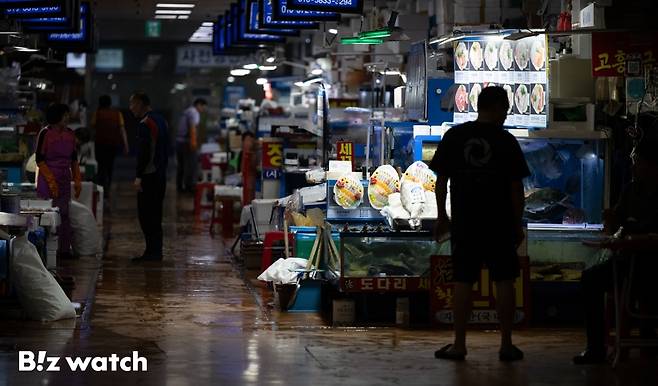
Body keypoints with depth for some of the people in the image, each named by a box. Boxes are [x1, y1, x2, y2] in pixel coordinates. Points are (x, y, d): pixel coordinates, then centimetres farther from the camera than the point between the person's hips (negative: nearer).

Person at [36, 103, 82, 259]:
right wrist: (51, 181, -15)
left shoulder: (70, 134, 8)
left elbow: (74, 159, 15)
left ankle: (64, 249, 9)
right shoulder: (45, 134, -9)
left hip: (64, 181, 5)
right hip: (47, 181, -5)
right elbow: (39, 160, -10)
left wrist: (77, 180, 9)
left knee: (64, 215, 5)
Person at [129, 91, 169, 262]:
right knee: (156, 214, 13)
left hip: (149, 176, -9)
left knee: (146, 214, -5)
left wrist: (139, 176, -19)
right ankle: (156, 251, 16)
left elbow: (143, 152, -20)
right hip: (160, 174, 9)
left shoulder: (145, 124, -14)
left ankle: (152, 251, -6)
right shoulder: (160, 120, 14)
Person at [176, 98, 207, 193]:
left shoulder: (187, 111, 21)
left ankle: (180, 187, 16)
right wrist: (193, 141, -28)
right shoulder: (194, 112, -9)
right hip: (187, 142, -10)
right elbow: (193, 127, -22)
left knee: (181, 165, 13)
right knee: (191, 165, -4)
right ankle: (190, 186, -2)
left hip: (179, 140, 10)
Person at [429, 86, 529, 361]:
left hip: (464, 222, 1)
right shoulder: (506, 141, -4)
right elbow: (516, 187, -3)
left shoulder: (454, 136, 1)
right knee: (504, 281, 6)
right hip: (500, 224, -1)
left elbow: (441, 179, 2)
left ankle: (459, 345, 7)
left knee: (463, 282, 5)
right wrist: (518, 224, 5)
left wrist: (442, 216, 11)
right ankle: (506, 345, 8)